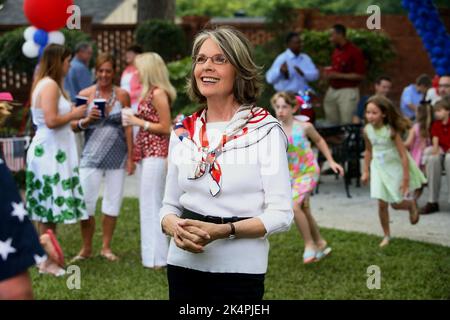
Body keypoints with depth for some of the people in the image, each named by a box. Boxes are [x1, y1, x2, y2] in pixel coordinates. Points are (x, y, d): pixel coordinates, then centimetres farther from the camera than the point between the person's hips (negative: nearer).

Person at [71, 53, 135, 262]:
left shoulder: (122, 95, 3)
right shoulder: (85, 94, 1)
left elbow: (128, 127, 4)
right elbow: (73, 126, 2)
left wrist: (131, 157, 2)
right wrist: (86, 120, -18)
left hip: (117, 156, 1)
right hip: (92, 156, -1)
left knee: (113, 202, 6)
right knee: (86, 201, -4)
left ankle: (106, 247, 19)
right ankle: (86, 248, 10)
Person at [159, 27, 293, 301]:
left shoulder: (265, 130, -7)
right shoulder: (182, 132, 6)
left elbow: (281, 214, -10)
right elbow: (170, 204, 11)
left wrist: (222, 231, -23)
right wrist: (173, 226, -12)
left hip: (239, 269, -4)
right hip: (183, 264, 4)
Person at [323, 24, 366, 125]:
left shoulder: (355, 52, -13)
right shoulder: (336, 50, 10)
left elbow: (360, 75, -16)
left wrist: (338, 75, -19)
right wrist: (329, 72, 5)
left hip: (347, 92, -8)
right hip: (332, 90, 8)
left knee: (346, 124, -6)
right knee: (331, 123, 13)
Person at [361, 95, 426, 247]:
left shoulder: (391, 131, -25)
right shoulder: (367, 130, -10)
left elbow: (403, 155, -22)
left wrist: (406, 179, -23)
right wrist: (366, 171, 9)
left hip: (395, 167, -4)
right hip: (379, 169, 4)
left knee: (396, 204, 4)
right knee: (382, 204, 0)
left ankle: (412, 204, 40)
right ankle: (387, 236, 17)